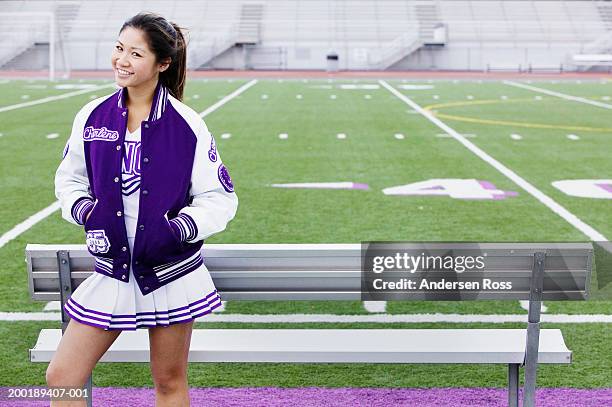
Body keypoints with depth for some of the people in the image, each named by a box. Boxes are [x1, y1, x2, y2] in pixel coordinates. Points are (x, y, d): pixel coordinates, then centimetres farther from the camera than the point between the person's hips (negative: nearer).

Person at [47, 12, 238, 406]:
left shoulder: (188, 125, -9)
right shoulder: (92, 117, 0)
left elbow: (220, 198, -5)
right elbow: (69, 178, 13)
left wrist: (178, 229, -20)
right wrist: (85, 211, -7)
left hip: (171, 270, -2)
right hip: (112, 269, 3)